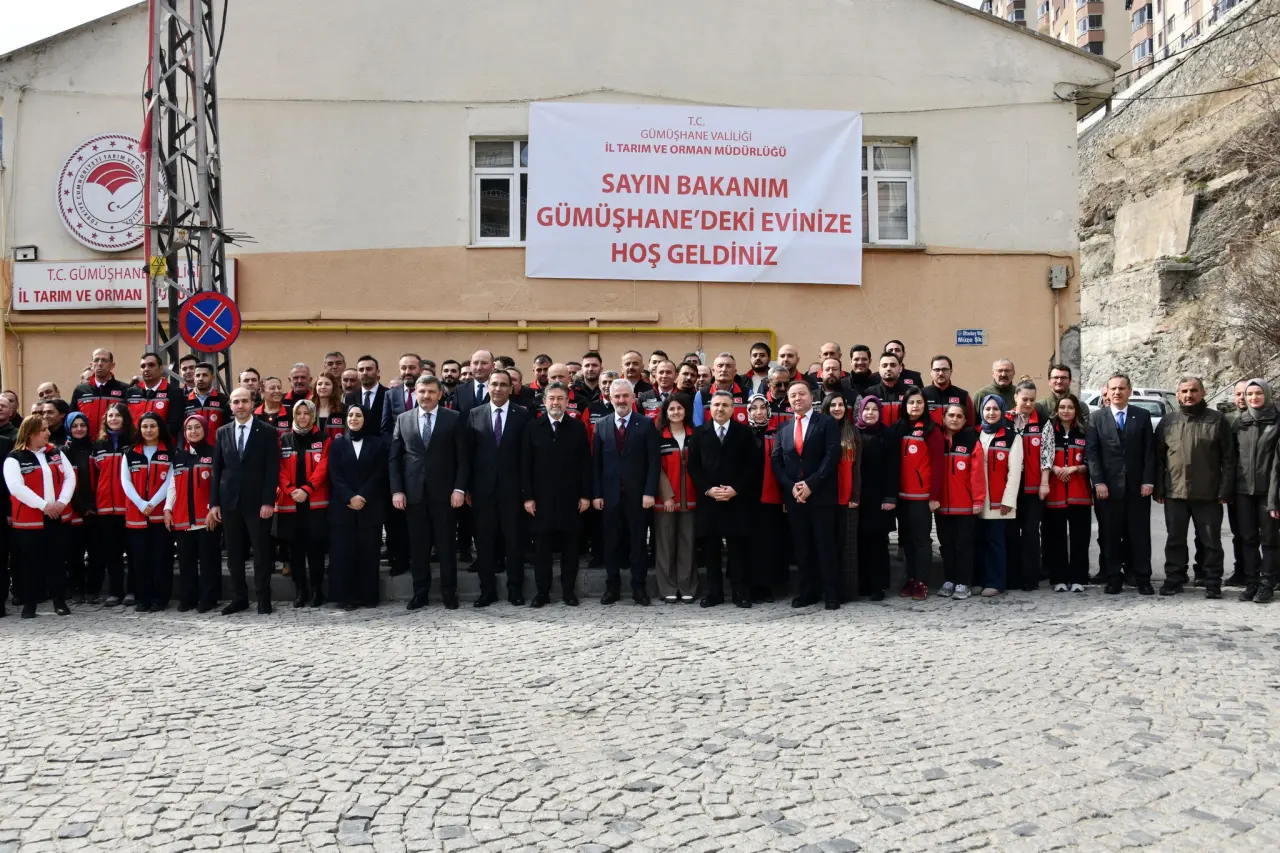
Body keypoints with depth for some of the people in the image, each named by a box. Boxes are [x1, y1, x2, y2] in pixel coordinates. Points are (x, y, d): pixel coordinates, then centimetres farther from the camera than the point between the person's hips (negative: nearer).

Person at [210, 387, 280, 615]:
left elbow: (272, 470, -6)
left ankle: (263, 599, 9)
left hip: (257, 501, -4)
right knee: (234, 553, 8)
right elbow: (216, 470, 9)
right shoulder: (222, 433, 10)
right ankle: (239, 598, 17)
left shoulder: (267, 432, -1)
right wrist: (214, 502, 3)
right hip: (229, 501, 4)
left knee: (261, 552, 1)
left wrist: (268, 501, -13)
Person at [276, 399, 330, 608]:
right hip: (289, 502, 2)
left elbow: (322, 468, -5)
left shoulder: (323, 439, 4)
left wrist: (306, 489, -16)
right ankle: (300, 591, 13)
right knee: (295, 547, 5)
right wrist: (290, 490, -12)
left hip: (315, 501, -2)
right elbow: (280, 469, 3)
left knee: (315, 546, -2)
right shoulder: (284, 440, 10)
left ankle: (317, 590, 6)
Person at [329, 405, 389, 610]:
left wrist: (362, 497, -12)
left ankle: (368, 596, 7)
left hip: (370, 506, 0)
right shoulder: (337, 443, 9)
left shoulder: (378, 443, 7)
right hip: (343, 506, 1)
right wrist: (350, 497, -13)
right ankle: (345, 596, 3)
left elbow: (379, 474, -1)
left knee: (368, 550, 1)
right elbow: (334, 475, 0)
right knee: (343, 550, -1)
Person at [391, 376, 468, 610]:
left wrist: (459, 488, -9)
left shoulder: (453, 418, 2)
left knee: (446, 544, 4)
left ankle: (449, 592, 13)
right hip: (413, 492, 2)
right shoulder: (403, 420, 9)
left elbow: (462, 457, 0)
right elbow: (394, 458, 7)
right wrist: (396, 490, -2)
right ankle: (420, 592, 15)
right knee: (417, 545, 7)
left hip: (443, 491, -2)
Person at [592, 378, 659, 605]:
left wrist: (650, 492, -12)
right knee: (611, 543, 7)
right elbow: (596, 462, 5)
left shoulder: (646, 424, 0)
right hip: (609, 493, 2)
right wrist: (596, 494, -1)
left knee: (638, 542, 5)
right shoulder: (601, 425, 7)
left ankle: (638, 587, 14)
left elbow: (653, 461, -4)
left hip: (637, 494, -2)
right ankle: (612, 587, 17)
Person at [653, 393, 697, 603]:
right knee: (666, 544, 1)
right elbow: (657, 468, -3)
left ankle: (687, 587, 10)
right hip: (664, 498, -2)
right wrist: (667, 495, -10)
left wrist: (699, 493, -3)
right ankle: (668, 589, 7)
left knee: (687, 543, 4)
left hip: (689, 498, 2)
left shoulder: (694, 435, 8)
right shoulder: (659, 437, 0)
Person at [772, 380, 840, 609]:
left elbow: (832, 456, -10)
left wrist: (810, 484, -15)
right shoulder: (784, 430, 15)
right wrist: (791, 487, -8)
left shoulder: (827, 423, 0)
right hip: (793, 496, 4)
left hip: (821, 495, -4)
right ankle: (808, 592, 15)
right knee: (802, 547, 7)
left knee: (825, 545, -2)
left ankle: (831, 594, 4)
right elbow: (776, 462, 9)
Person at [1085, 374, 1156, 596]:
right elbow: (1091, 453, 0)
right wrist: (1098, 481, -9)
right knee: (1110, 535, 2)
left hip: (1137, 486, 0)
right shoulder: (1097, 420, 6)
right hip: (1108, 486, 0)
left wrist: (1148, 481, -5)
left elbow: (1149, 451, 4)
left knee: (1140, 534, 4)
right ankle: (1113, 578, 10)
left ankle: (1143, 578, 10)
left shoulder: (1143, 417, 8)